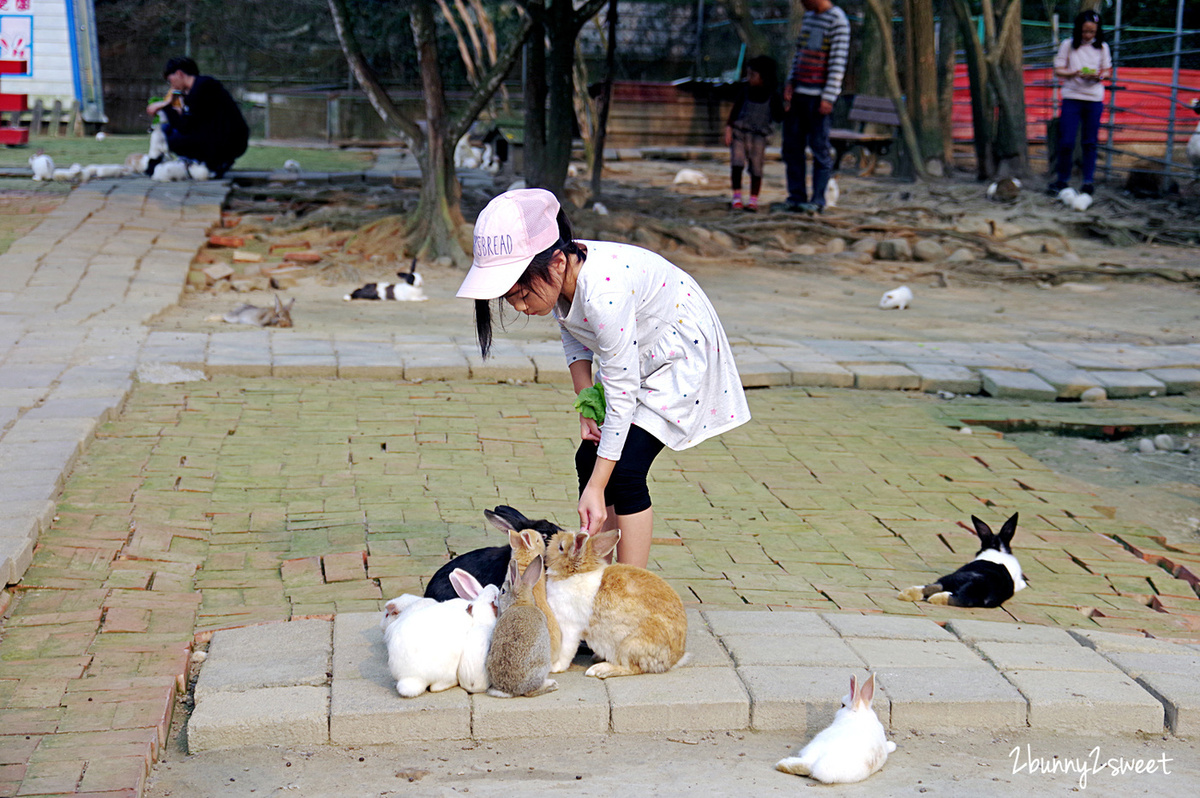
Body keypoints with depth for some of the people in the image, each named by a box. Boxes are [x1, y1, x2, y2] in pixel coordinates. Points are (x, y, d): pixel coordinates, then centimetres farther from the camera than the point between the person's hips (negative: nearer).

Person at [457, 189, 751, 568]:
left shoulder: (603, 292, -39)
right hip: (634, 354, 8)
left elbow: (621, 395, -33)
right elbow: (574, 340, 6)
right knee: (589, 458, 4)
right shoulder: (558, 276, -16)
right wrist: (586, 408, -6)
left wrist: (596, 490, -30)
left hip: (681, 352, -8)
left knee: (624, 471, -15)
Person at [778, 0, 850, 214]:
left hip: (818, 95, -8)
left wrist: (829, 98, -20)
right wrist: (790, 83, 7)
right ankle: (796, 198, 11)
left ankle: (817, 200, -1)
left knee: (819, 146, -5)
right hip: (798, 91, 8)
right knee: (792, 145, 6)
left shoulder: (838, 20, -9)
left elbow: (838, 61, -14)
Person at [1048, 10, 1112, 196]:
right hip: (1072, 97, -1)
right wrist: (1075, 73, -17)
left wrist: (1099, 76, -13)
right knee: (1066, 141, -4)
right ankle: (1062, 180, 8)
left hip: (1094, 99, 1)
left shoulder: (1102, 47, 5)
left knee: (1090, 142, 2)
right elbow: (1058, 70, 2)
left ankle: (1089, 180, 9)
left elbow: (1107, 71, 10)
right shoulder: (1068, 45, 1)